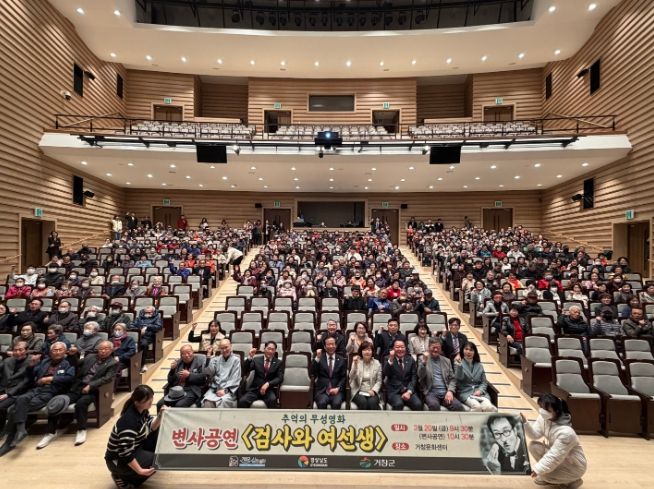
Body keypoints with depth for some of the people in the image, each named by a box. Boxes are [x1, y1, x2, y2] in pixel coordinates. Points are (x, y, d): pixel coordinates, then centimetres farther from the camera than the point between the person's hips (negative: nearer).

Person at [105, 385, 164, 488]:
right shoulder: (129, 421, -32)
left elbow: (151, 427, 1)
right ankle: (121, 476, -1)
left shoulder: (141, 410, -7)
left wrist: (160, 416, -18)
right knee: (155, 462, -20)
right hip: (118, 460, -8)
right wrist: (139, 471, -28)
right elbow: (126, 454, -31)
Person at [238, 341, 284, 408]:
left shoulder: (278, 363, 9)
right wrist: (249, 358, -16)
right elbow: (245, 371, 1)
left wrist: (268, 384, -19)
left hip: (269, 390, -1)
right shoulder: (256, 359, 10)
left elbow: (280, 378, -2)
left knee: (272, 400, -34)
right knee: (242, 401, -26)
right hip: (254, 389, 1)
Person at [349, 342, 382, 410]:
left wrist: (373, 390, -12)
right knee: (363, 402, -30)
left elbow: (379, 381, 5)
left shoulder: (377, 363, 6)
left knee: (372, 402, -29)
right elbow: (352, 378, -11)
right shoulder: (356, 362, 1)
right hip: (358, 392, -1)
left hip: (371, 392, 1)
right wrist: (355, 364, -23)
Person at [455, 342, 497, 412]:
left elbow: (484, 382, 14)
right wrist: (459, 366, -22)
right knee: (477, 406, -33)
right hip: (465, 392, -4)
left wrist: (480, 390, -5)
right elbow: (458, 379, -10)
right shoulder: (459, 364, 5)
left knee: (489, 407, -28)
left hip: (479, 392, 4)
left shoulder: (479, 366, 19)